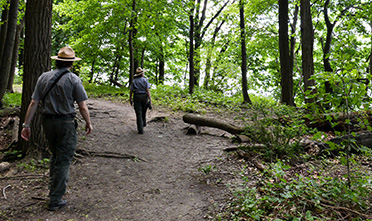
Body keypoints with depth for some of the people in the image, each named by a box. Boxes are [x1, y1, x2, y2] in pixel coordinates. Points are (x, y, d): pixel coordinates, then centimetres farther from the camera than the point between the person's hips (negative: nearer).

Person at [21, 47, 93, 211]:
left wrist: (26, 125, 5)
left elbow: (33, 103, 1)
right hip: (66, 123, -5)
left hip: (47, 122, 5)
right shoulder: (73, 79, -9)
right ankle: (55, 200, 9)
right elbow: (83, 106, -10)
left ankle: (53, 189, 34)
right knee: (63, 160, 4)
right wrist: (88, 123, 4)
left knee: (55, 156, 24)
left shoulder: (43, 77, 3)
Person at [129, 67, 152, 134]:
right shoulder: (145, 80, -3)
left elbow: (131, 91, 3)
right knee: (143, 111, 25)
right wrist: (150, 100, -15)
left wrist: (130, 100, 16)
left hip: (137, 97, 0)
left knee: (139, 114, -1)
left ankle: (140, 129, -6)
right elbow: (148, 90, -13)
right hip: (144, 97, 0)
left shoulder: (134, 81, 2)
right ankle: (143, 123, 41)